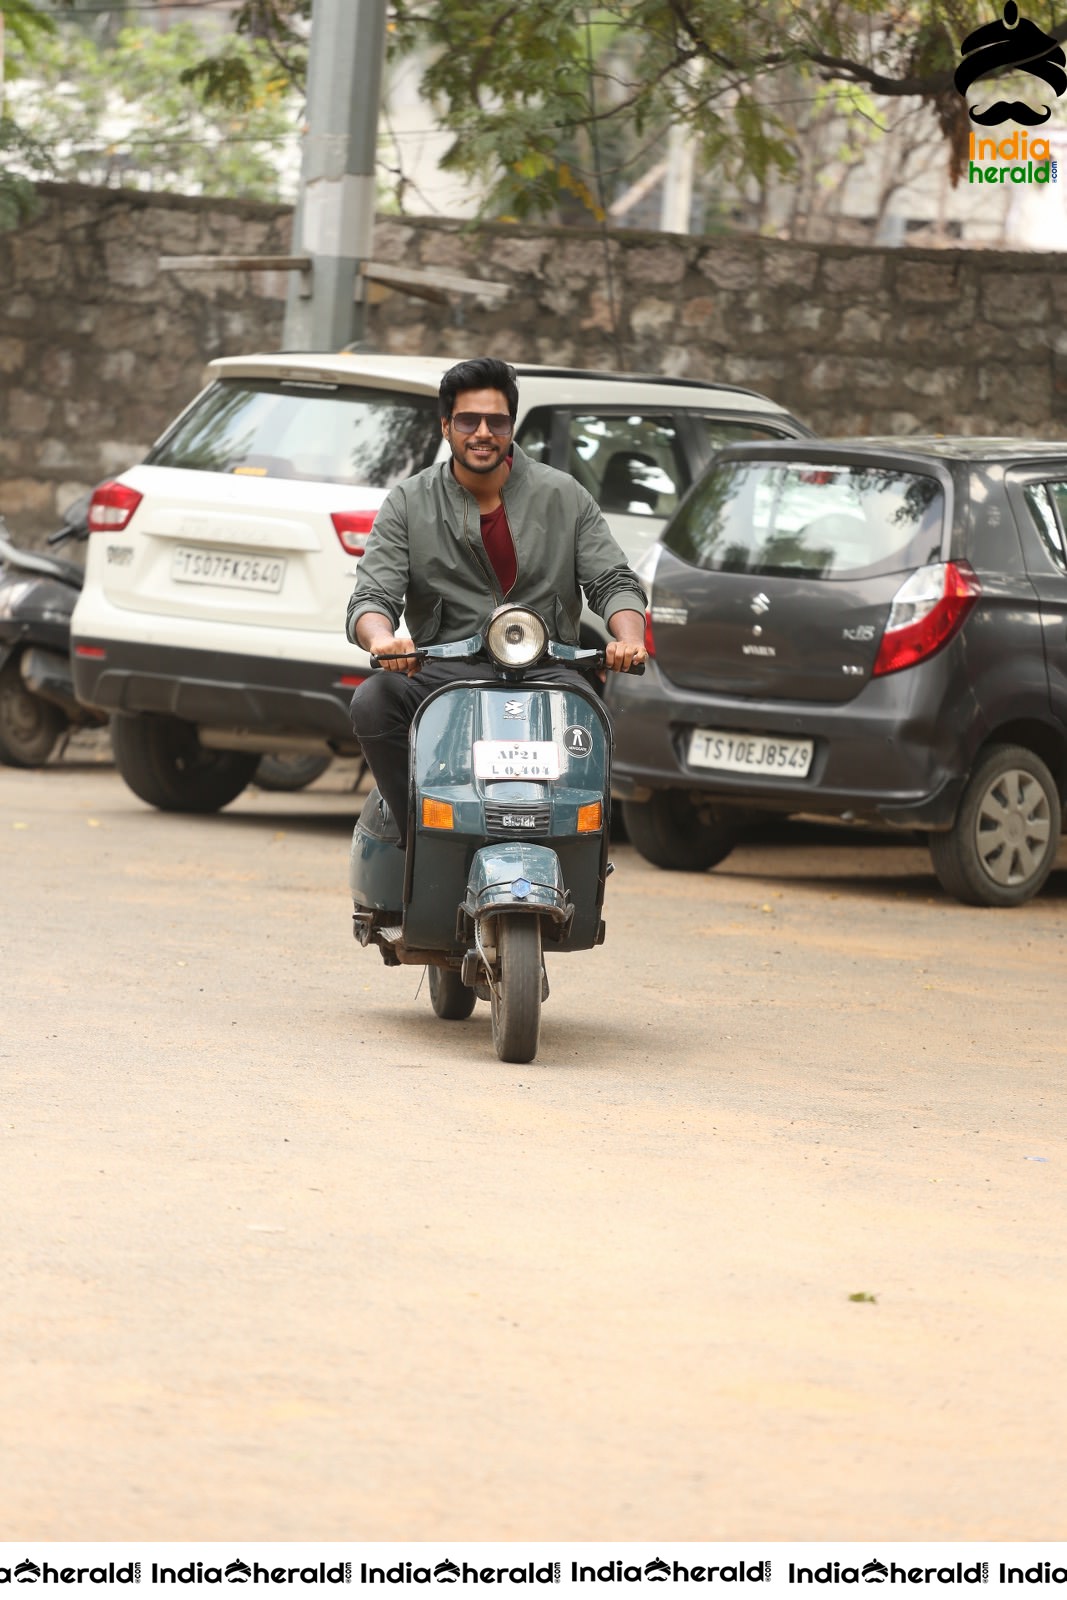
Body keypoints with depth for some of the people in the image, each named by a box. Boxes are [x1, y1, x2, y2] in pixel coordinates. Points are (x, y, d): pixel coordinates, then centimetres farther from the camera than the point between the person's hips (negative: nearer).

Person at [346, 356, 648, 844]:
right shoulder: (408, 503, 6)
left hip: (544, 673, 0)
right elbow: (371, 596, -2)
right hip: (443, 671, 1)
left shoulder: (563, 496, 8)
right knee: (372, 702, -31)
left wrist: (628, 637, -19)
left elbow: (614, 582, 6)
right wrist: (382, 638, -28)